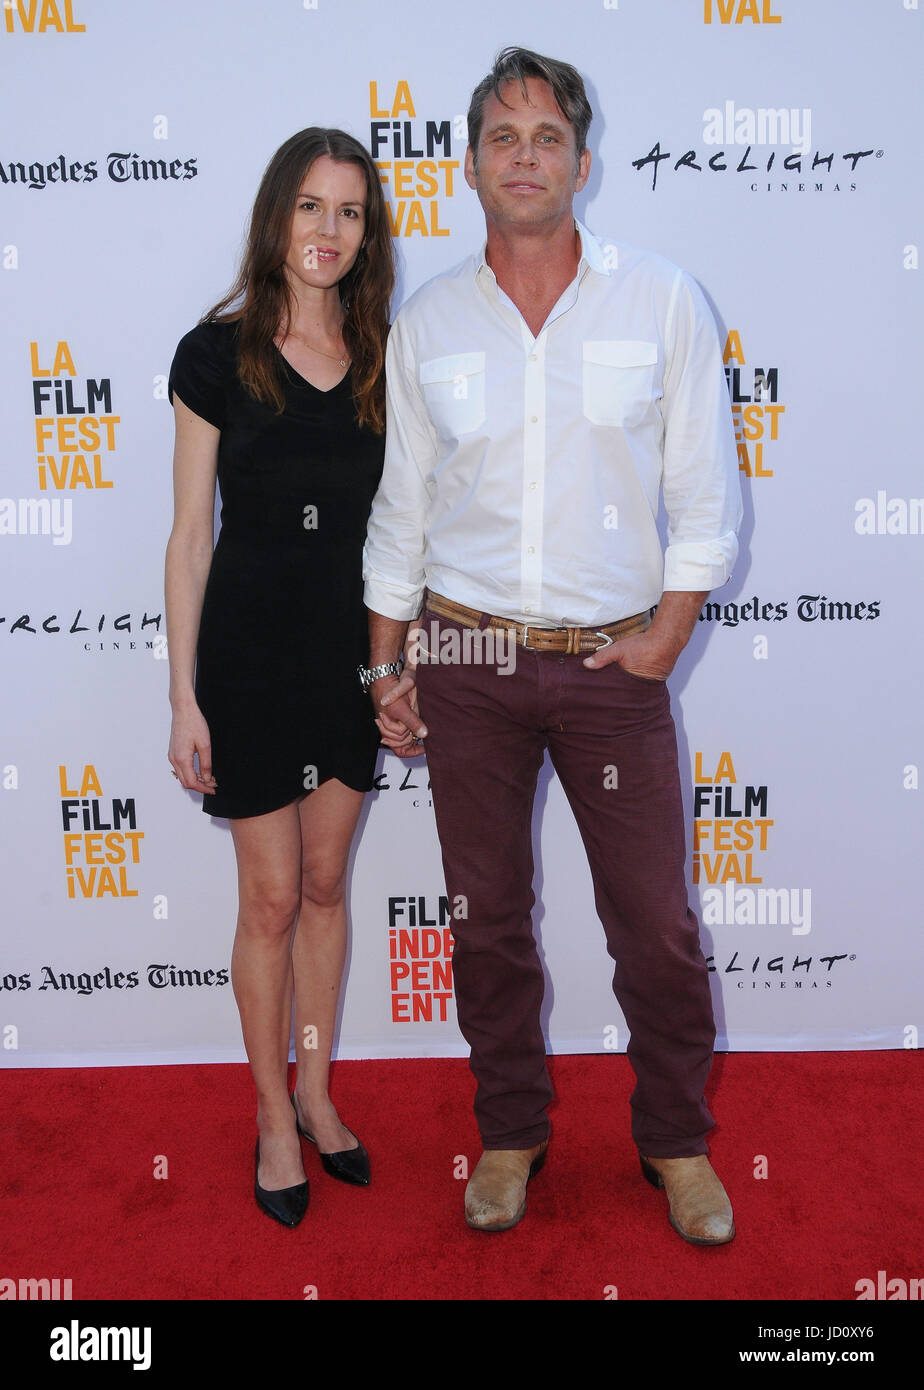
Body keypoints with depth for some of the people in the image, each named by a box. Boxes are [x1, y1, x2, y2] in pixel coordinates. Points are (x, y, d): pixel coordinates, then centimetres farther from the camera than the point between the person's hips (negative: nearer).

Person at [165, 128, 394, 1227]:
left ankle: (317, 1093, 32)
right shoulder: (217, 354, -6)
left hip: (354, 650, 3)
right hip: (250, 651, -3)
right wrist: (184, 696, -8)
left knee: (326, 885, 14)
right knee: (271, 898, 5)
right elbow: (190, 537, -5)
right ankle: (274, 1115, 25)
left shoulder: (382, 360, 4)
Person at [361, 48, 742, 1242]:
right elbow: (399, 510, 9)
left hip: (614, 660, -1)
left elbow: (705, 493, 2)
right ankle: (511, 1132, 32)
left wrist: (666, 634, -6)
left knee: (657, 927, 4)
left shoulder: (661, 300, 1)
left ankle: (676, 1141, 28)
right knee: (487, 918, 11)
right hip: (466, 661, 2)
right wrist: (385, 668, 8)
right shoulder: (425, 324, 5)